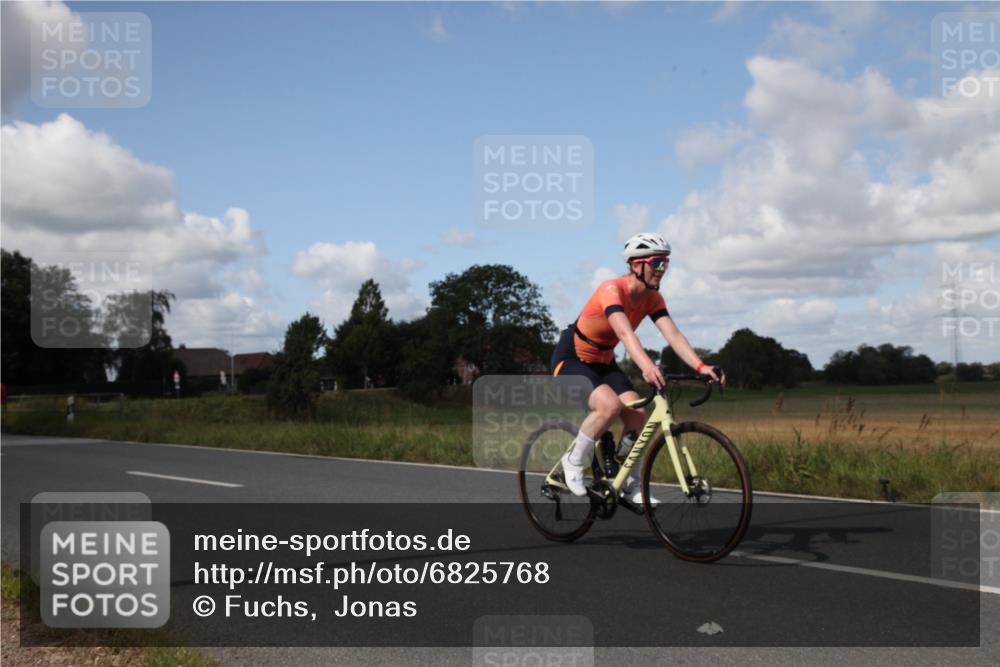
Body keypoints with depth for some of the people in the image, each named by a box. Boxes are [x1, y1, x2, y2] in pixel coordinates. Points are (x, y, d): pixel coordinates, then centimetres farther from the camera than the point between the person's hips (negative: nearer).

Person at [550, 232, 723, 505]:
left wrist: (700, 366, -33)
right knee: (610, 405, -30)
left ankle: (631, 485, 3)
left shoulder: (653, 298, -7)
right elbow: (625, 332, -44)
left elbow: (673, 334, -18)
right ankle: (574, 462, -8)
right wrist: (647, 366, -60)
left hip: (604, 362, 7)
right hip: (571, 360, -7)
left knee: (637, 414, -12)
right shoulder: (612, 289, -28)